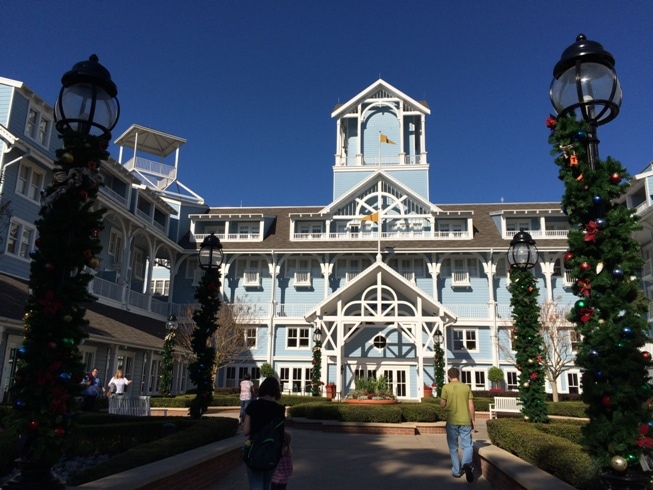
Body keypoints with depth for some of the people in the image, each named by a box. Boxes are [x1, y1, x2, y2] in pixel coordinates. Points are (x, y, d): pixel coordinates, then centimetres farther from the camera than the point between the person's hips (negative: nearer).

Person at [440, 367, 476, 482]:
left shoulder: (446, 387, -4)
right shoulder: (466, 387, 3)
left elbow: (442, 405, -3)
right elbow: (471, 406, 2)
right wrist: (473, 420, 11)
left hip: (452, 421, -1)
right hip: (465, 421, 1)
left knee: (453, 447, 12)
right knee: (467, 445, 5)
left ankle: (456, 471, 14)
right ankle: (467, 464, -22)